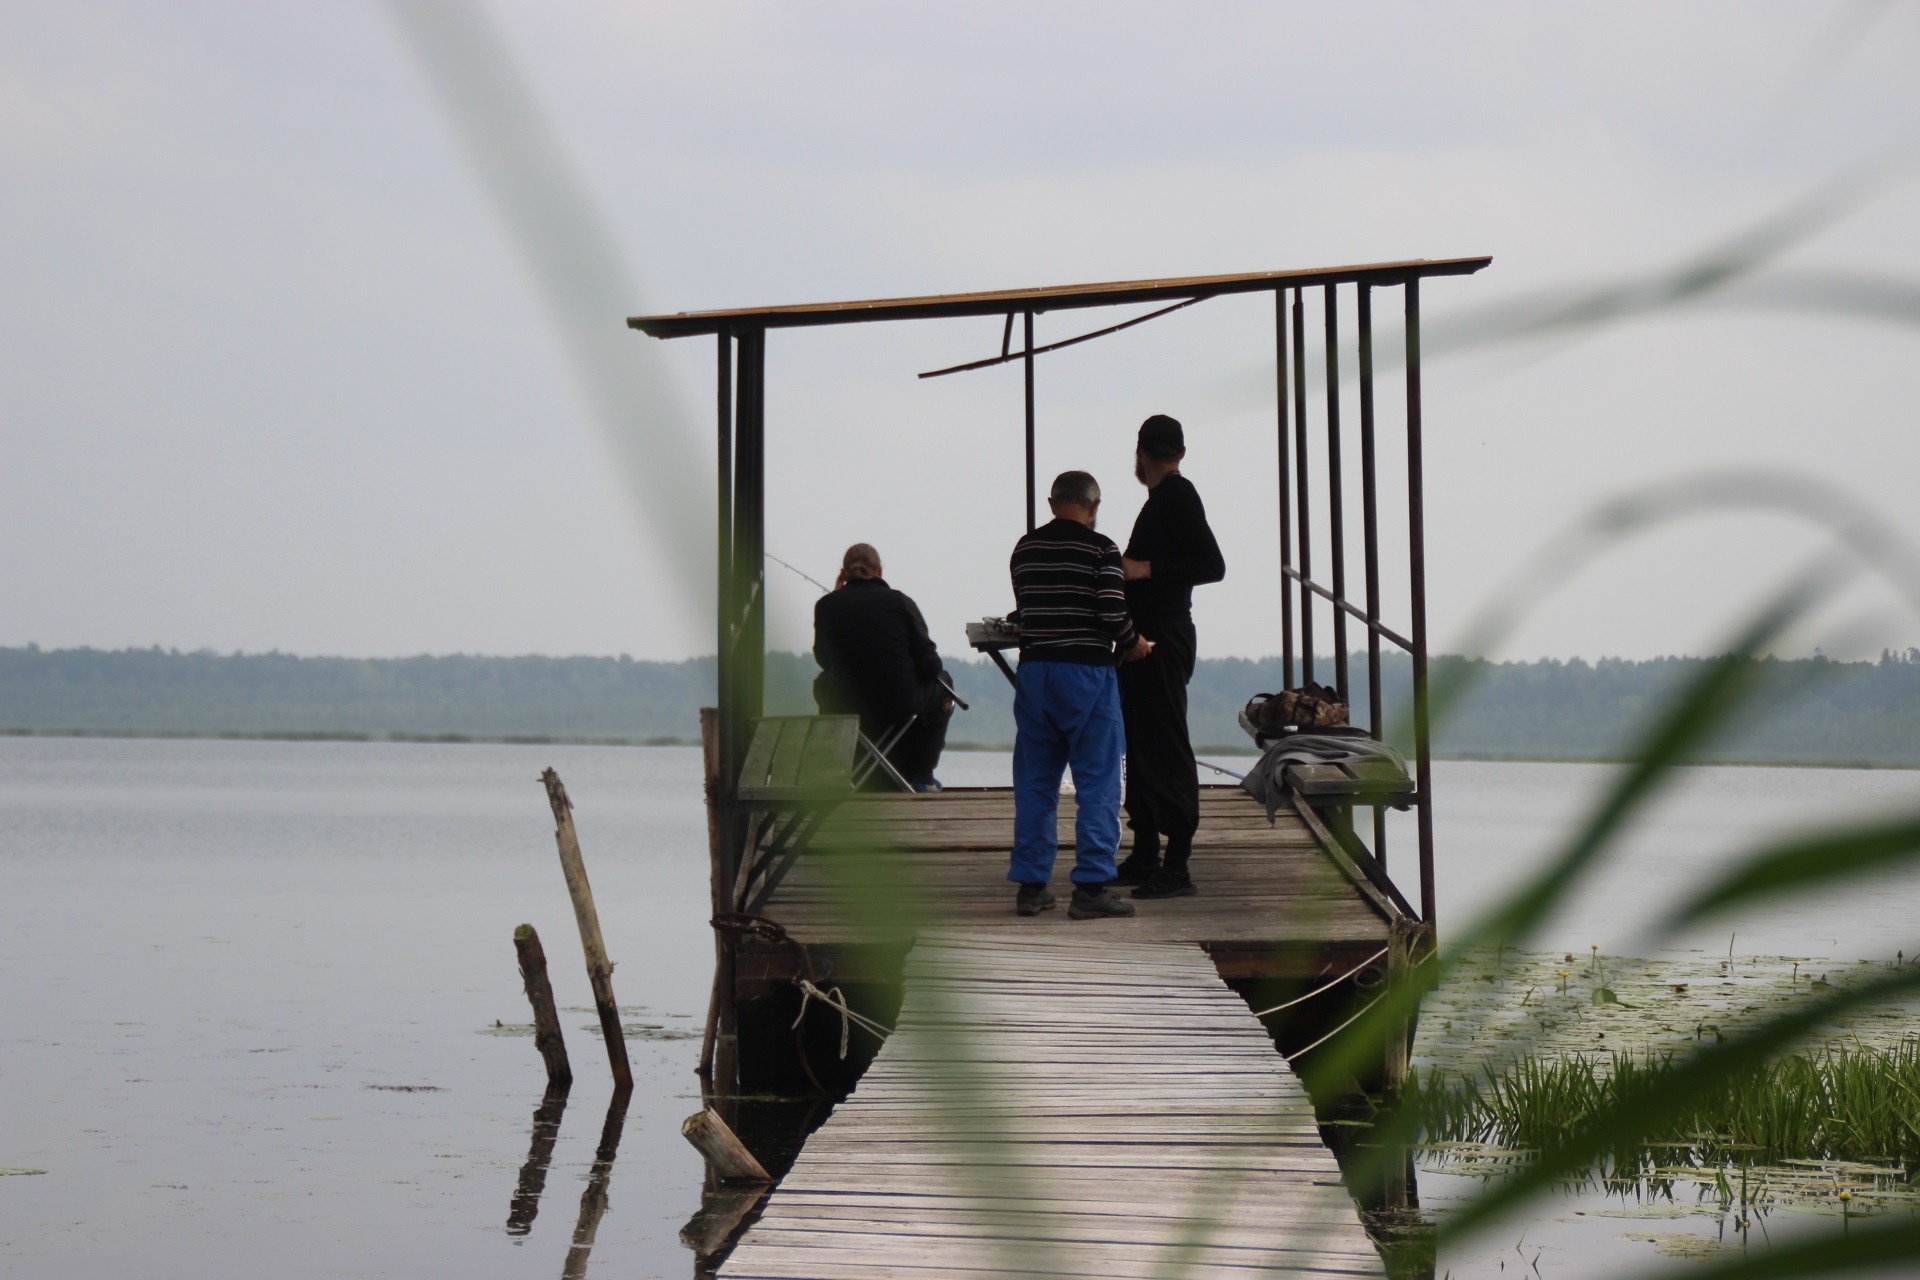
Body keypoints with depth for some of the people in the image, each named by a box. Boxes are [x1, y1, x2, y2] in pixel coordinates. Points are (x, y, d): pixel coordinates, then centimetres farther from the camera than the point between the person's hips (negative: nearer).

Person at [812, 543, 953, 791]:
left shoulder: (826, 605, 0)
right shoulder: (900, 602, -4)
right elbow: (929, 664, -5)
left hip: (844, 709, 2)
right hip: (900, 706, -2)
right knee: (941, 681, 29)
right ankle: (921, 775, 27)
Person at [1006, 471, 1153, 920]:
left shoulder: (1024, 550, 9)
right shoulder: (1100, 549, -7)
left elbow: (1024, 611, 14)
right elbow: (1113, 614, -14)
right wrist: (1131, 643, 4)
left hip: (1034, 671, 5)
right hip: (1086, 673, -5)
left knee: (1034, 782, 10)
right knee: (1097, 782, 0)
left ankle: (1030, 884, 12)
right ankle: (1091, 887, -3)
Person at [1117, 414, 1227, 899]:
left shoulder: (1177, 496, -12)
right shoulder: (1166, 497, 17)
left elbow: (1212, 566, -19)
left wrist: (1146, 570, -21)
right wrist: (1127, 570, 27)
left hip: (1163, 640, -10)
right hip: (1147, 639, 10)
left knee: (1166, 748, -10)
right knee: (1141, 746, 13)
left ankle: (1177, 867, -11)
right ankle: (1145, 855, 20)